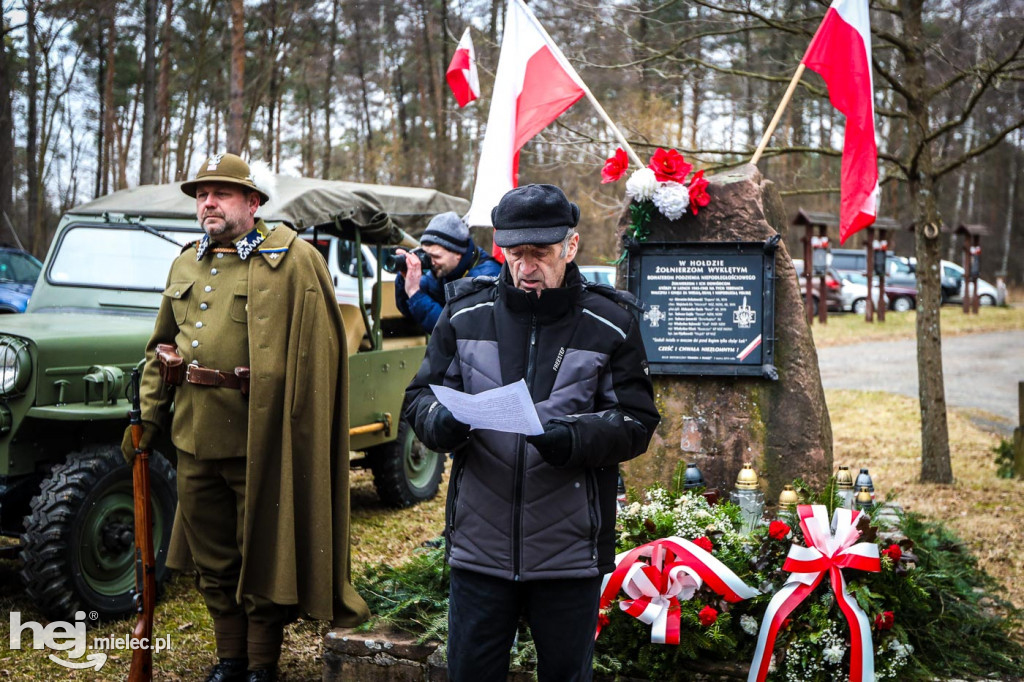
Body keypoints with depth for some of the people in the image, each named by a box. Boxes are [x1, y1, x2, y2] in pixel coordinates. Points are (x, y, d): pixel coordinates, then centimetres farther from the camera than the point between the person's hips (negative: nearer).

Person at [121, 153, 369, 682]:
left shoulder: (294, 262, -8)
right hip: (194, 436, 6)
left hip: (258, 437, -6)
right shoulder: (185, 264, 13)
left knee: (262, 555, 5)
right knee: (212, 558, 15)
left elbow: (315, 351, -12)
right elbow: (161, 345, 20)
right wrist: (148, 414, 13)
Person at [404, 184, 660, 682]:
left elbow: (637, 422, -3)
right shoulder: (464, 314, 3)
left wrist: (575, 439, -23)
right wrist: (442, 421, -19)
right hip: (478, 543, 1)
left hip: (570, 549, -1)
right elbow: (419, 399, 6)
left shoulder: (610, 324, -1)